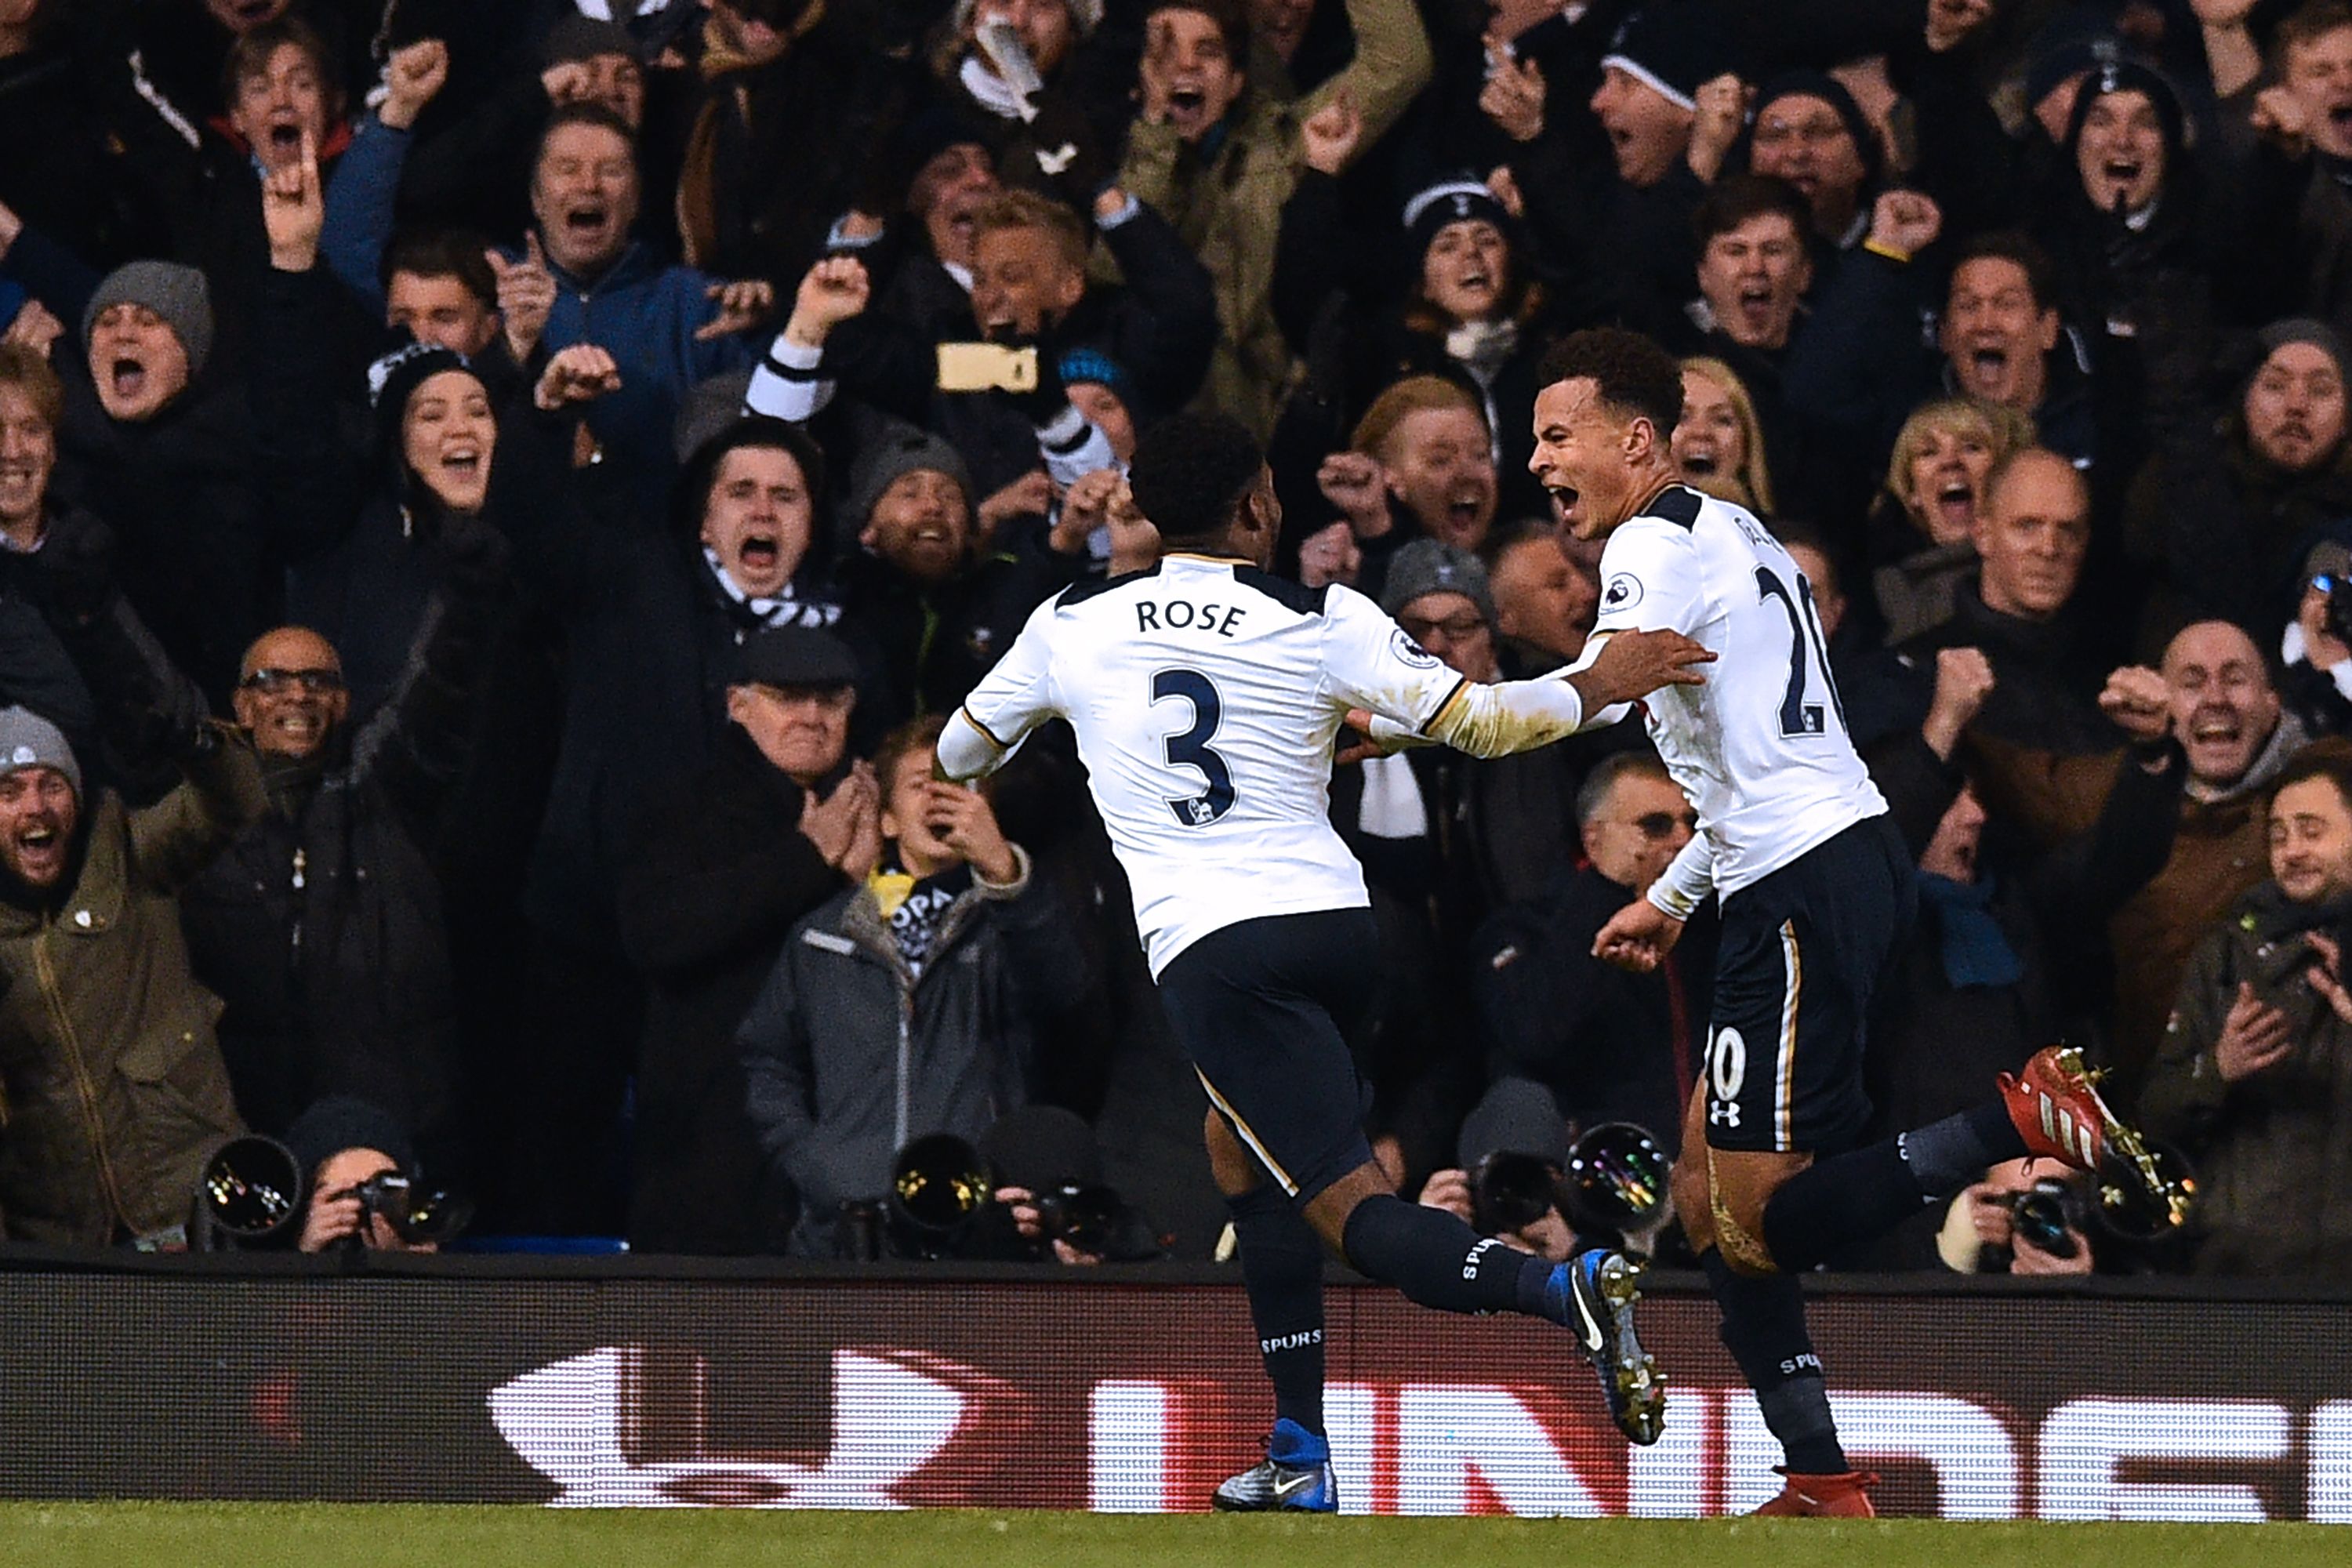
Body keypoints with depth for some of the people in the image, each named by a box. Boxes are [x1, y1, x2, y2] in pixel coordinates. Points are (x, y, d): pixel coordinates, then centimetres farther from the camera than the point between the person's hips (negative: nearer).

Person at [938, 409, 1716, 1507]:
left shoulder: (1072, 628, 6)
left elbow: (956, 756, 23)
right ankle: (1300, 1461, 21)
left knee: (1353, 1208, -10)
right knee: (1239, 1150, 27)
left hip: (1210, 952, -3)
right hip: (1334, 920, 3)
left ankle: (1565, 1289, -39)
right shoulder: (1323, 625, 3)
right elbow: (1477, 720, -2)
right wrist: (1599, 685, 13)